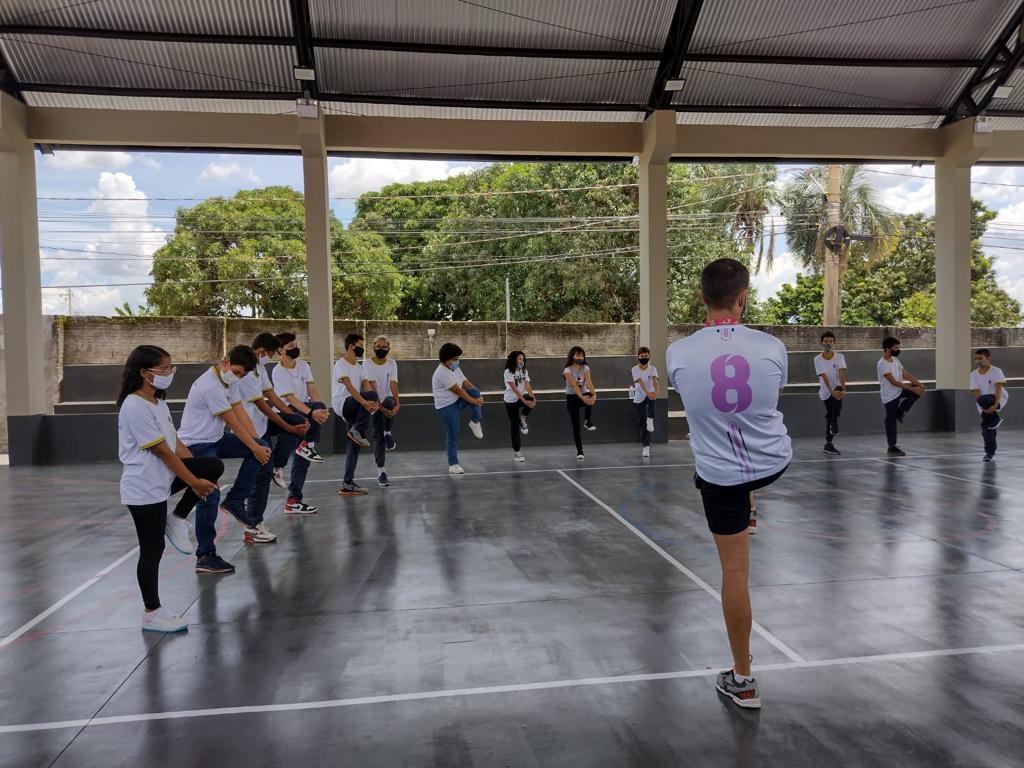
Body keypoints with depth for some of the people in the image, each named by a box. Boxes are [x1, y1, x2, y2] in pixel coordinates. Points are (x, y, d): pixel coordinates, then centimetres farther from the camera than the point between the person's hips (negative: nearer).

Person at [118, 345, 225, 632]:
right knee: (152, 549, 1)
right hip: (144, 489, -8)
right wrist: (193, 481, -16)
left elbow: (175, 444, 10)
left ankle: (177, 520, 8)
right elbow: (162, 451, -20)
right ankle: (152, 614, 16)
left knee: (214, 466, -6)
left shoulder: (158, 402, 9)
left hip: (162, 480, 8)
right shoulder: (135, 407, -20)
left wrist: (197, 474, 3)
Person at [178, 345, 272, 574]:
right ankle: (205, 556, -6)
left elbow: (241, 414, 3)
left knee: (263, 448, -3)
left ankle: (235, 501, 5)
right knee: (209, 496, -16)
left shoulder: (229, 381, 5)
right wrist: (255, 448, -13)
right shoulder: (210, 385, -25)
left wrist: (258, 444, -3)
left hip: (216, 440, 9)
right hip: (196, 445, -9)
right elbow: (233, 422, -20)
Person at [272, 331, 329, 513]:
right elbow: (291, 398, -21)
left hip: (307, 412, 6)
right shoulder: (278, 372, -12)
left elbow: (312, 389, -3)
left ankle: (293, 501, 6)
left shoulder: (303, 365, 6)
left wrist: (321, 408, -23)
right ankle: (308, 445, -17)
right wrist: (312, 412, -35)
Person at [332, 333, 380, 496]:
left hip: (353, 408, 8)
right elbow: (349, 386, -21)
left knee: (354, 444, 4)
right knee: (371, 394, -28)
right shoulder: (341, 364, -8)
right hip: (342, 404, -8)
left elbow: (367, 384, 2)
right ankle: (358, 432, -17)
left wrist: (373, 402, -17)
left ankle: (347, 484, 8)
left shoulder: (359, 367, 17)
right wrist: (365, 402, -33)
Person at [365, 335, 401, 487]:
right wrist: (380, 406, -28)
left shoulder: (392, 364, 2)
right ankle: (380, 472, 7)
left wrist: (397, 404, -28)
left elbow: (393, 385, -12)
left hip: (388, 402, 1)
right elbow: (372, 387, -17)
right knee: (377, 437, -3)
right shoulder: (367, 364, -6)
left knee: (389, 403, -36)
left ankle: (388, 433, -9)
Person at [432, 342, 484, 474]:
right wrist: (474, 401, -19)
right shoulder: (442, 373, -22)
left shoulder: (456, 369, 7)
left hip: (457, 402, 8)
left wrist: (478, 396, -13)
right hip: (446, 407, -7)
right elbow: (457, 390, -23)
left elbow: (466, 383, 3)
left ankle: (475, 422, -5)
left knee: (474, 391, -18)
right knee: (452, 435, -5)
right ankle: (453, 465, 6)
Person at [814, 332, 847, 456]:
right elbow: (824, 376, -18)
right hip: (825, 391, 1)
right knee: (829, 415, 4)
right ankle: (828, 444, 18)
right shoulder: (818, 359, -7)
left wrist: (843, 389, -34)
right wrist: (832, 391, -31)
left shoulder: (840, 356, -5)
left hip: (837, 387, -1)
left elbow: (841, 373, -19)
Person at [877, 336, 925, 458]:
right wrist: (913, 389, -27)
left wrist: (919, 384, -10)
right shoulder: (882, 364, -21)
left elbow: (906, 374, 5)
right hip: (890, 396, -8)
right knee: (891, 421, -1)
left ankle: (900, 412, 5)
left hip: (899, 391, 8)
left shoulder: (895, 359, 6)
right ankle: (892, 448, 8)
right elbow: (894, 382, -25)